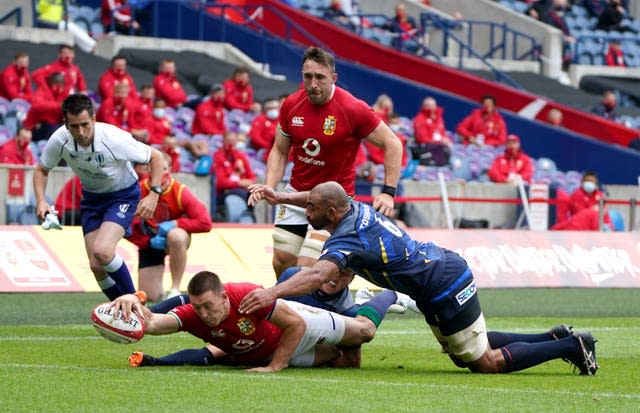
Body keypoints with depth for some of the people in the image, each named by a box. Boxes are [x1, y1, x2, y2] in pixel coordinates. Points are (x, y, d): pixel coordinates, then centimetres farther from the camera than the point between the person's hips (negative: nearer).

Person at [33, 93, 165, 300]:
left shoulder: (115, 139, -30)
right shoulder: (59, 140, -21)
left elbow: (156, 156, -16)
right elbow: (41, 170, 0)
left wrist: (154, 194, -26)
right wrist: (41, 201, -17)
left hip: (123, 195, -4)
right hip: (92, 198, 4)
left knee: (102, 251, -27)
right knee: (96, 266, -5)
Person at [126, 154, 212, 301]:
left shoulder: (180, 191, -21)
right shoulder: (139, 191, -19)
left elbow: (205, 222, -23)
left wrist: (174, 224, -27)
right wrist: (149, 241, -24)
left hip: (175, 238, -1)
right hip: (149, 243, 1)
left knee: (177, 236, -41)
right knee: (150, 296, -10)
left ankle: (175, 290, -25)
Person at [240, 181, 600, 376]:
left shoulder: (347, 239, -25)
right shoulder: (357, 209, 0)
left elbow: (318, 276, -43)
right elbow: (321, 196, 23)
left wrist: (272, 293, -53)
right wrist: (282, 197, 19)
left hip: (444, 291, -9)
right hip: (447, 265, 9)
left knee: (487, 363, 2)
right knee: (464, 353, 23)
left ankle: (572, 346, 6)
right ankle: (555, 339, 25)